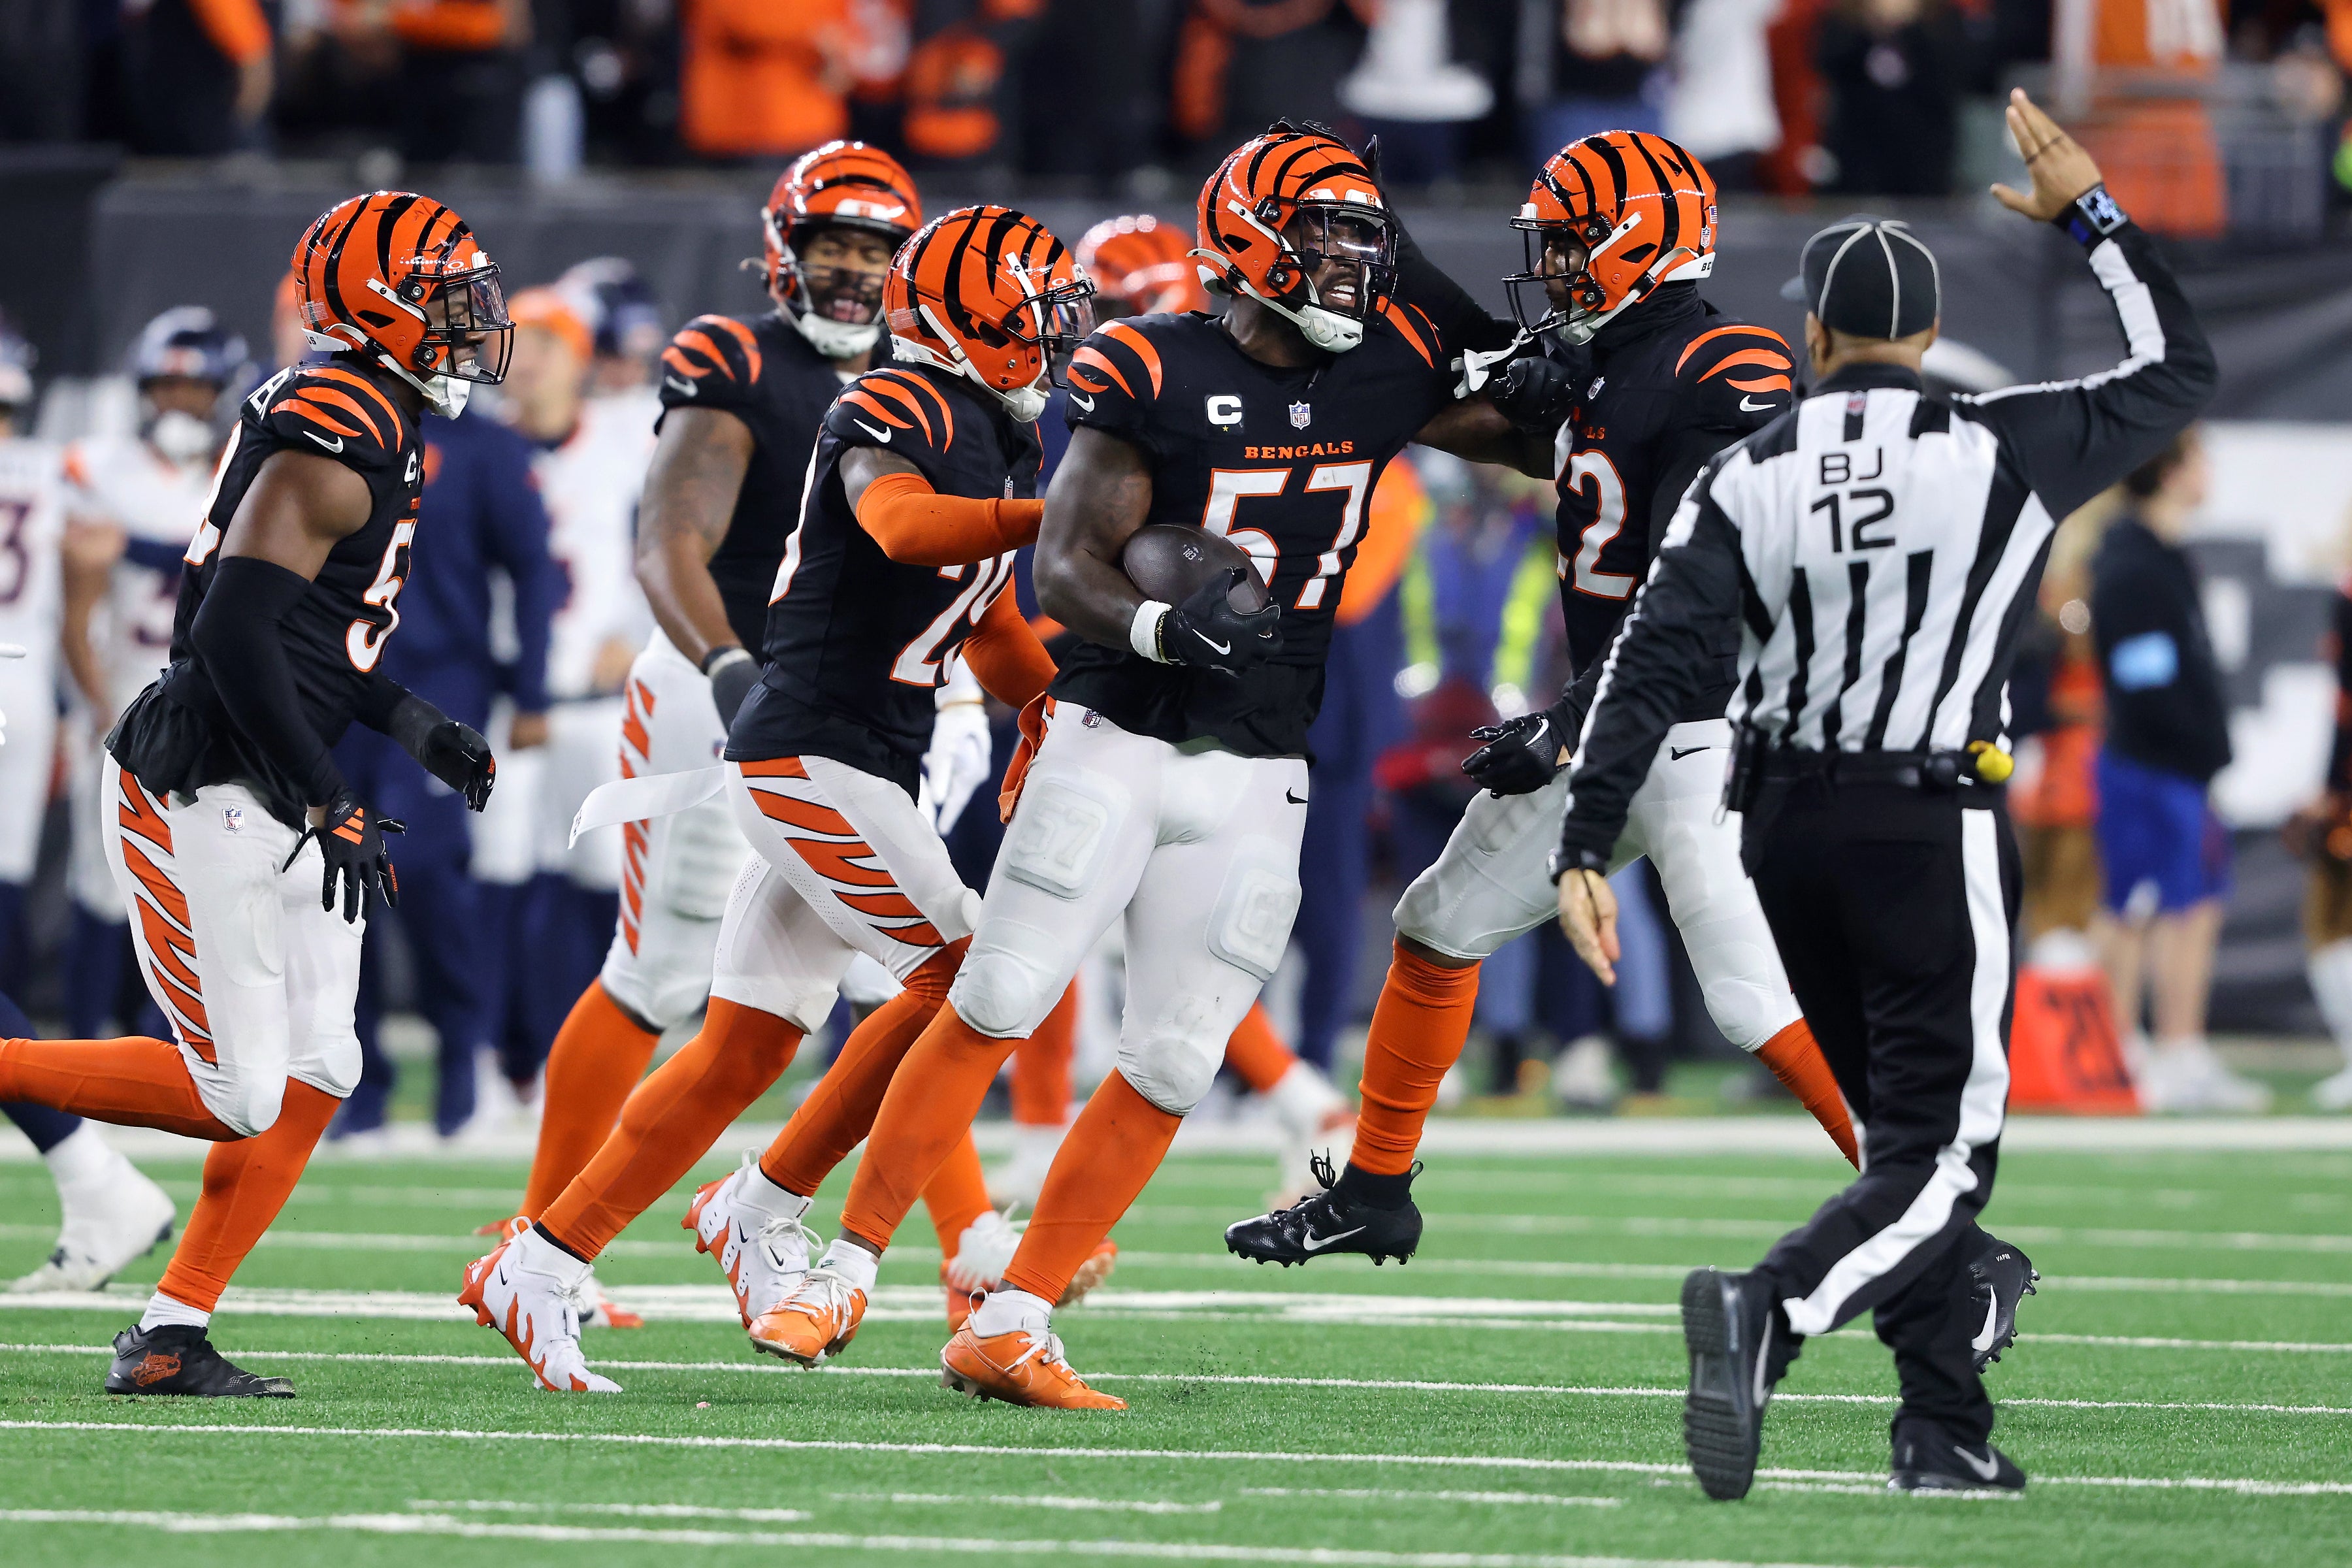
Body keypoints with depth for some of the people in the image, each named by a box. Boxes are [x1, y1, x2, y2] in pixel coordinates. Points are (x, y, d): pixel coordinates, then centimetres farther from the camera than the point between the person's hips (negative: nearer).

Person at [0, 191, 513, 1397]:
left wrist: (414, 726, 16)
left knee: (313, 1078, 5)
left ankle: (170, 1338, 7)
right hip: (202, 798, -10)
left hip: (271, 803, 10)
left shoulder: (380, 433, 13)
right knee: (236, 1096, -8)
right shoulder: (336, 446, -19)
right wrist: (331, 811, -23)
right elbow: (238, 632, -25)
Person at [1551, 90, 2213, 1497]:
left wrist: (1585, 848, -6)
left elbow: (1655, 665, -6)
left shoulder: (1747, 481, 0)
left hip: (1789, 826, 4)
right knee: (1939, 1155, -5)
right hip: (1932, 832, -4)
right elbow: (2179, 372, 7)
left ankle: (1948, 1431, 16)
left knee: (1909, 1131, 18)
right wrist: (2094, 215, 15)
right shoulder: (2003, 452, -6)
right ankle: (1769, 1313, -32)